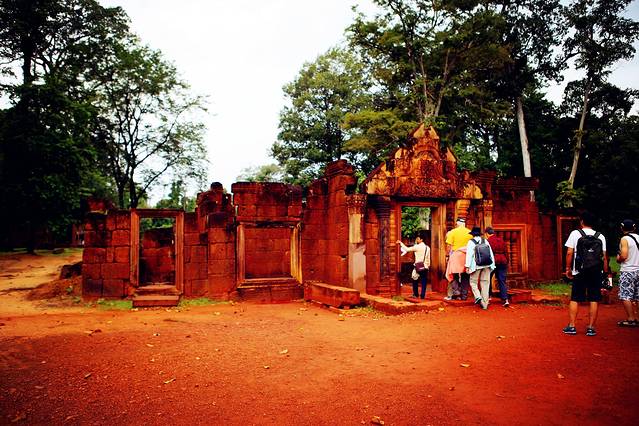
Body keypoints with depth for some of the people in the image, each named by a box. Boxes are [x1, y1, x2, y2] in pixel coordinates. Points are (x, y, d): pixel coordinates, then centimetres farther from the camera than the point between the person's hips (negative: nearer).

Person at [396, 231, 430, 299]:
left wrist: (401, 243, 1)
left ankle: (416, 294, 18)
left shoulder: (417, 247, -8)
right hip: (425, 267, 4)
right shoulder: (427, 248, 8)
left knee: (415, 281, 12)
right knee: (424, 282, 5)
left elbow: (407, 249, -8)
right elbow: (428, 259, 10)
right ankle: (422, 295, 2)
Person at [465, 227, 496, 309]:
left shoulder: (471, 242, -3)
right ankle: (485, 304, 8)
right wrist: (492, 265, 13)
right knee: (485, 283, 7)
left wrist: (467, 266, -9)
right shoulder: (485, 241, 9)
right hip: (487, 265, 4)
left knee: (473, 282, 9)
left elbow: (469, 254, -9)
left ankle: (478, 297, -14)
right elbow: (491, 253, 9)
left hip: (476, 265, -4)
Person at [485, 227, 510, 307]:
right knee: (502, 281, 4)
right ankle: (505, 299, -6)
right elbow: (506, 253, 14)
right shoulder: (501, 240, 12)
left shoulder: (488, 241, -7)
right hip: (502, 261, 5)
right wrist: (506, 263, 21)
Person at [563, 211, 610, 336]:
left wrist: (568, 268, 3)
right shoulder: (600, 236, 5)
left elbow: (569, 253, -6)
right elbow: (604, 257, 2)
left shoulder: (575, 233, -1)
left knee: (574, 299, 5)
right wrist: (606, 273, 9)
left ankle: (571, 326, 6)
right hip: (596, 273, 2)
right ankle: (591, 328, 8)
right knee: (594, 300, 6)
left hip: (579, 272, -2)